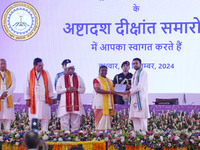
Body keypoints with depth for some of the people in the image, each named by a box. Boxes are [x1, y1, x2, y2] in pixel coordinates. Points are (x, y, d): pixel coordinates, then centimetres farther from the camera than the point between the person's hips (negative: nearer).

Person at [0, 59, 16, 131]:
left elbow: (13, 86, 1)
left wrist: (6, 93, -13)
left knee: (8, 117, -4)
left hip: (8, 98, 1)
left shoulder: (10, 74, 10)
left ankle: (7, 131, -2)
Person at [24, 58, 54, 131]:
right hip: (33, 100, -1)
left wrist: (50, 98, 3)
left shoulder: (46, 73, 6)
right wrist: (27, 99, 2)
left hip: (44, 99, 1)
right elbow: (27, 87, 6)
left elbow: (50, 86, 8)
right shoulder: (29, 74, 3)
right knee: (34, 118, -1)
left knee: (45, 118, -1)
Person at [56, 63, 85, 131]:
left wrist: (76, 89, -9)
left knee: (76, 122, -1)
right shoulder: (61, 78, 10)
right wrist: (67, 89, -12)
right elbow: (58, 90, 1)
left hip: (76, 104, 2)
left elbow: (83, 89, 10)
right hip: (65, 103, -2)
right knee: (65, 122, -7)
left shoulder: (78, 78, 15)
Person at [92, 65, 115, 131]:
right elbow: (97, 90, -15)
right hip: (100, 104, -6)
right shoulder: (96, 80, 0)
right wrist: (110, 92, -19)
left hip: (108, 104, 6)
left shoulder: (109, 81, 22)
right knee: (101, 118, -11)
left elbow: (112, 90, 27)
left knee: (107, 119, 1)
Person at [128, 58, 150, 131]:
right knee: (135, 117, 3)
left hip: (141, 98, -9)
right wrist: (130, 87, 6)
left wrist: (129, 91, -8)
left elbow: (140, 87, -15)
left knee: (142, 116, -12)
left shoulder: (143, 73, -6)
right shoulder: (135, 74, 21)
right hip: (134, 99, 9)